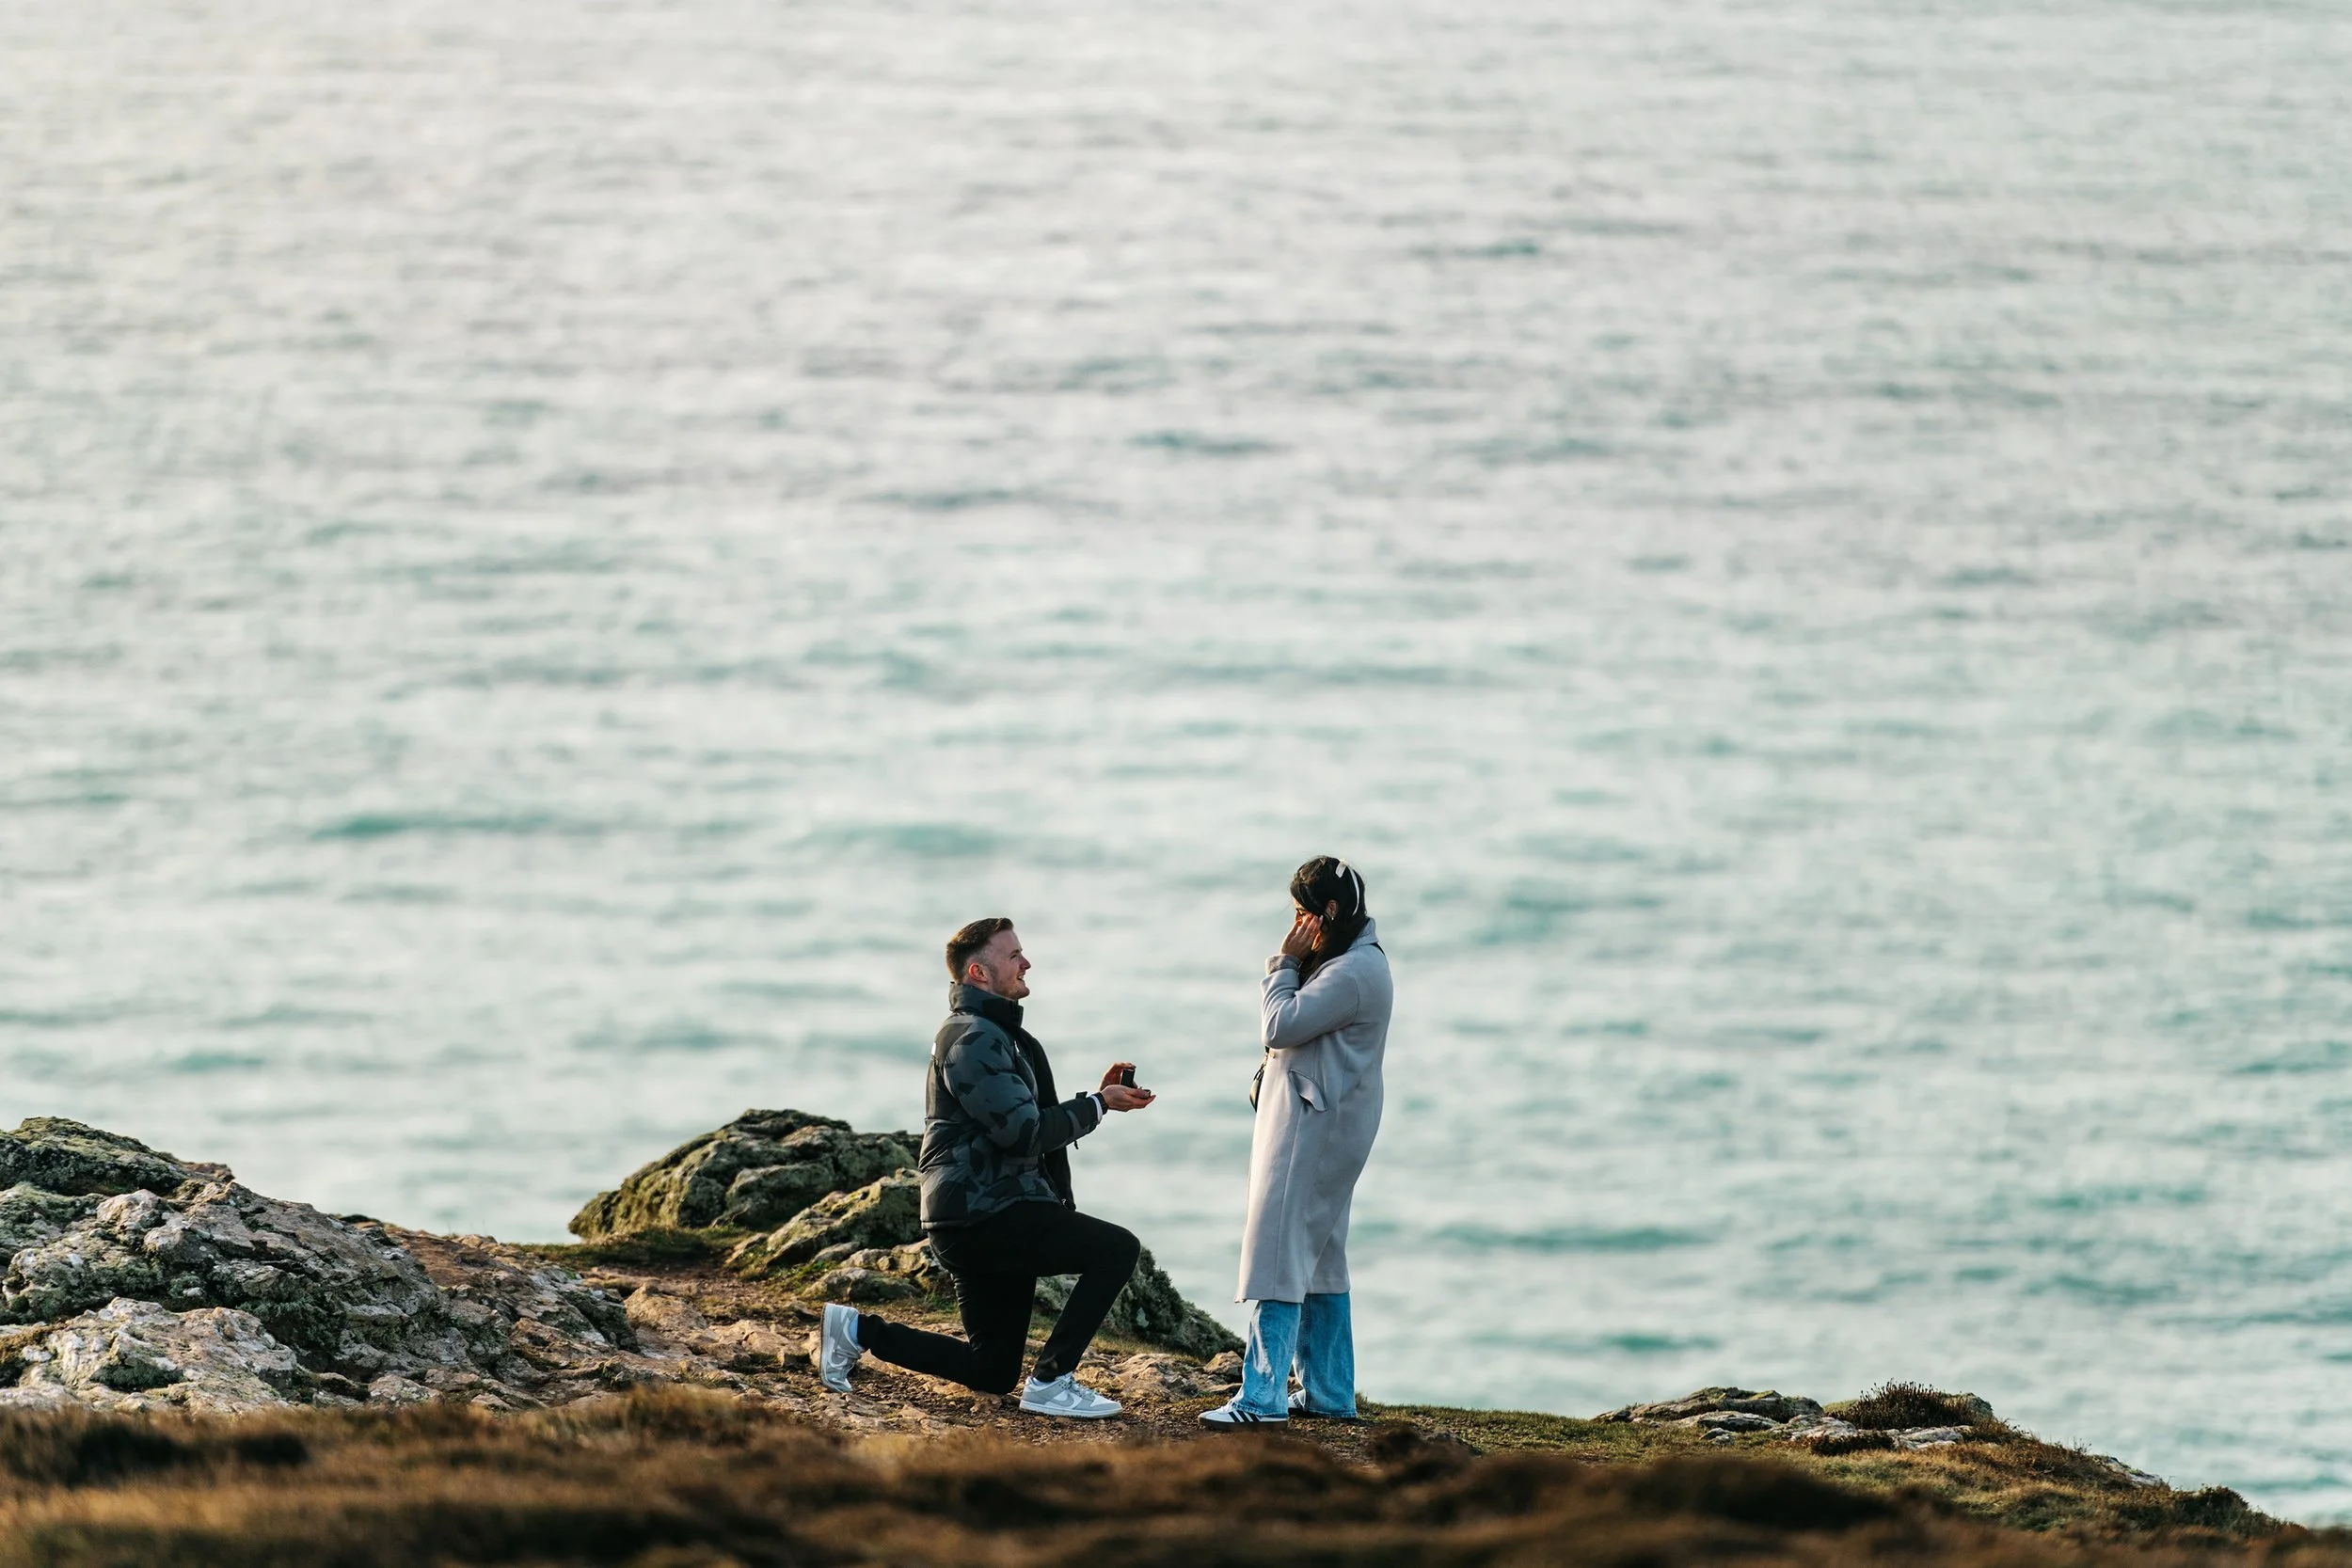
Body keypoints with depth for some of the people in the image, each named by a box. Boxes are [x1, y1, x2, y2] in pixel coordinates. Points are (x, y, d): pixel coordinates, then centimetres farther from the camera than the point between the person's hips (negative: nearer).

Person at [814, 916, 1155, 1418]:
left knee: (993, 1373, 13)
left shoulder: (997, 1034, 22)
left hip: (991, 1214, 10)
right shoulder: (973, 1038, -13)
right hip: (978, 1214, -10)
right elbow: (1023, 1131, -20)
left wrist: (1099, 1098, 9)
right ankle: (1051, 1381, -14)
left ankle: (858, 1330, 15)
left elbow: (1031, 1123, 23)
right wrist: (1097, 1105, -10)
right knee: (1118, 1249, -16)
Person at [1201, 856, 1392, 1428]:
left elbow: (1281, 1026, -20)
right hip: (1313, 1119, 11)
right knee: (1319, 1260, 14)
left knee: (1280, 1255, -13)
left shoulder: (1354, 973, -19)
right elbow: (1289, 1025, 19)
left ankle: (1262, 1397, -16)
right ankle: (1329, 1393, 20)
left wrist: (1285, 962, -10)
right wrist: (1290, 964, 8)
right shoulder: (1345, 963, 17)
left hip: (1317, 1125, -11)